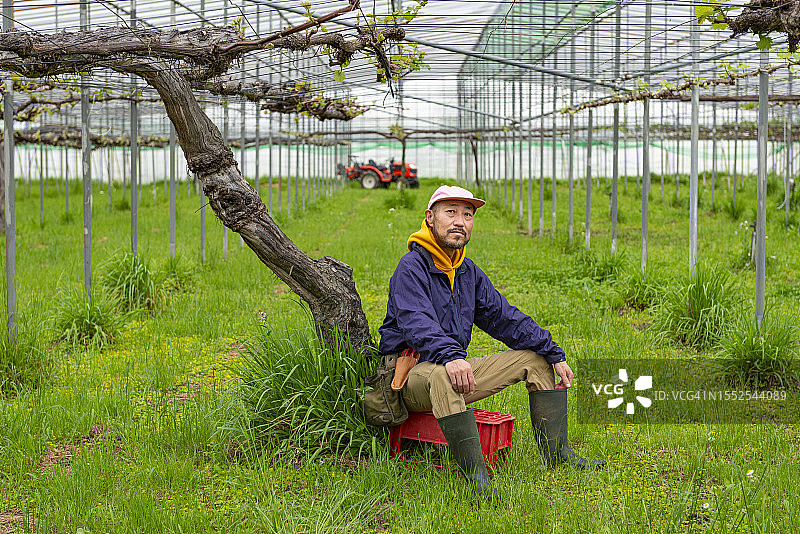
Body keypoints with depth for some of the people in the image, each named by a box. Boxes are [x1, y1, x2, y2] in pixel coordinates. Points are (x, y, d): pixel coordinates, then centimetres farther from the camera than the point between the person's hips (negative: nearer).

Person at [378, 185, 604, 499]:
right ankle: (473, 470, -40)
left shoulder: (469, 272, 13)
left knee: (537, 357, 4)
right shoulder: (411, 268, -12)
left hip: (456, 369, 8)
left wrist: (554, 354, 3)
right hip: (411, 374, -8)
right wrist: (450, 357, -48)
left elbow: (504, 318, 13)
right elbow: (416, 323, -29)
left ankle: (557, 451, 3)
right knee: (441, 376, -43)